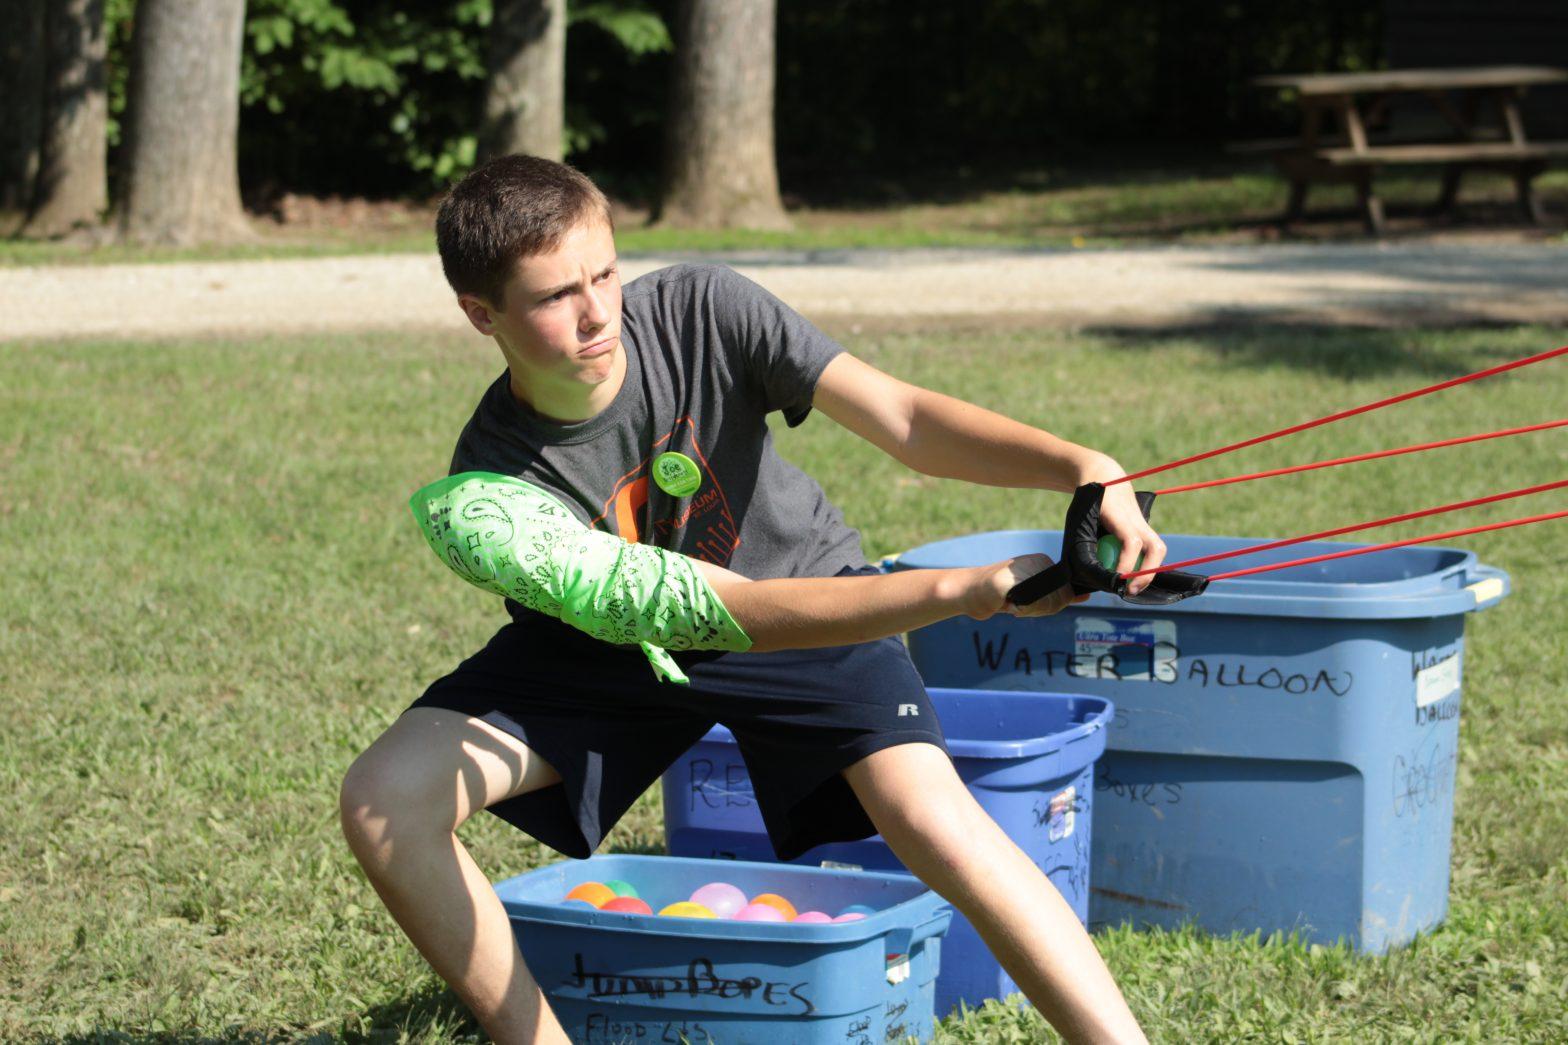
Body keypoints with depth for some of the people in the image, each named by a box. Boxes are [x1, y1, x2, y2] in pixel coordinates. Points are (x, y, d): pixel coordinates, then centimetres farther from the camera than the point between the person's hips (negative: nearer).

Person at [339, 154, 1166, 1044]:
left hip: (807, 577, -1)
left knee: (928, 813, -27)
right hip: (608, 642, 1)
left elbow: (900, 417, -31)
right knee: (386, 800, -18)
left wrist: (1084, 469, -50)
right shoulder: (498, 480, -31)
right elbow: (734, 610, -37)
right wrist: (961, 589, -47)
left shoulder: (702, 311, -26)